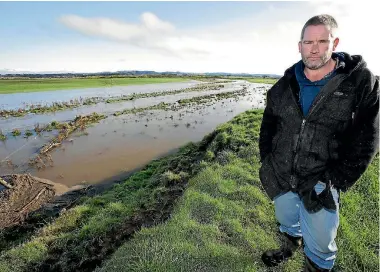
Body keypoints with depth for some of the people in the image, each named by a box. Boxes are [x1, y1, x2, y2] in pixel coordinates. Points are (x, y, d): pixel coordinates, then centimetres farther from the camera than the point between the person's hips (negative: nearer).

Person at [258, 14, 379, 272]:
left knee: (320, 245, 12)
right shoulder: (285, 85, 0)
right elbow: (268, 125, 8)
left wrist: (334, 182, -15)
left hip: (319, 185, -3)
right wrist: (267, 161, 3)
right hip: (280, 178, 4)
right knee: (287, 222, 28)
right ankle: (290, 247, 58)